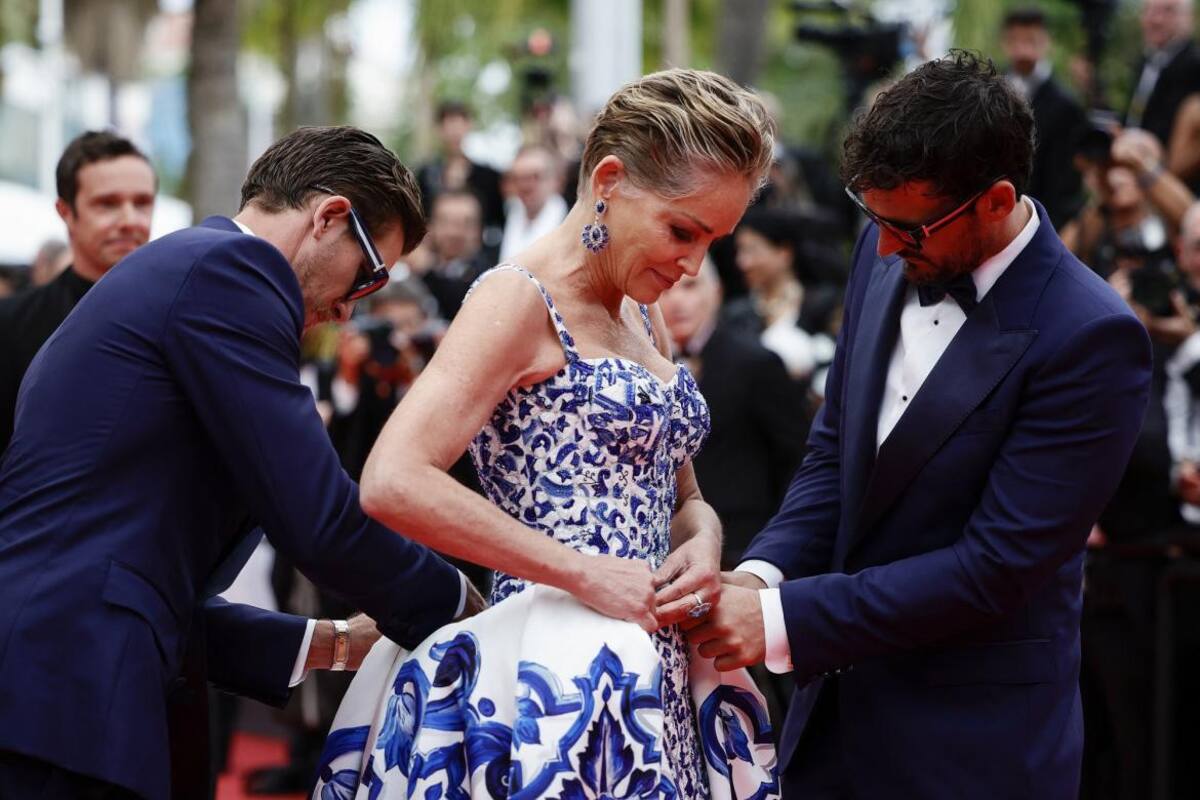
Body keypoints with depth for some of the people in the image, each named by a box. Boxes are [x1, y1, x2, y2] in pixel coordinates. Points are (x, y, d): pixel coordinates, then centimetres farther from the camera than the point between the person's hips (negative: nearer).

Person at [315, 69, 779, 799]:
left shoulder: (642, 316, 16)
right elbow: (394, 482, -22)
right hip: (560, 679, -8)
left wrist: (703, 541, -2)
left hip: (655, 676, 8)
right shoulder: (520, 300, -9)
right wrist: (584, 574, -21)